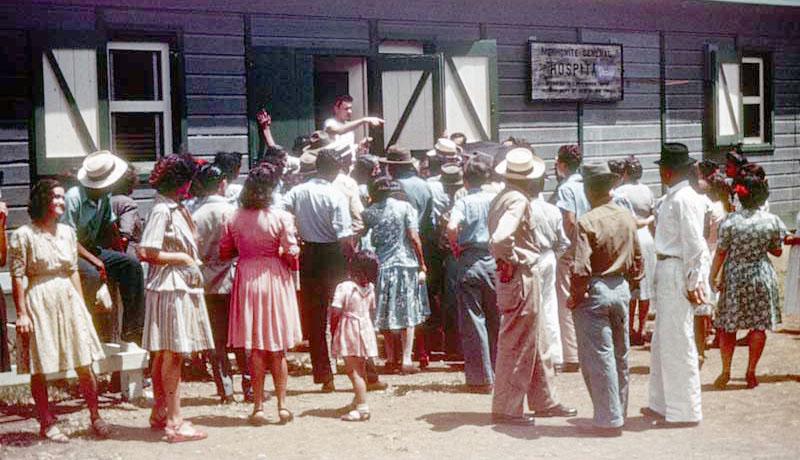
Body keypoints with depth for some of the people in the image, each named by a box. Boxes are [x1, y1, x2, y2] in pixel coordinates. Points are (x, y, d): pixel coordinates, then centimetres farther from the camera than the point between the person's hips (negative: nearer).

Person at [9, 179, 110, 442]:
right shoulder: (23, 236, -7)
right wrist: (22, 313, -12)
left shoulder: (68, 232, 9)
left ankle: (95, 418, 13)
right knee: (40, 369, 4)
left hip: (68, 299, 4)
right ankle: (47, 424, 16)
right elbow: (17, 277, -8)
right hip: (39, 302, -4)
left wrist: (82, 305, 11)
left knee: (85, 365, 2)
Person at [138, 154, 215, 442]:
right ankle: (174, 423, -4)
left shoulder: (176, 208, 15)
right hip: (169, 287, -9)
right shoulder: (162, 210, -13)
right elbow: (146, 253, -20)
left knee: (164, 354, 14)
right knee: (172, 354, -7)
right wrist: (182, 258, -13)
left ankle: (160, 414, 22)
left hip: (182, 286, 9)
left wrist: (190, 259, 8)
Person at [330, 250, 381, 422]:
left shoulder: (344, 287, -17)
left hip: (349, 331, -6)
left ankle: (362, 408, -9)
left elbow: (335, 313, -16)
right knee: (361, 369, 19)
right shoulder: (370, 288, 1)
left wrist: (333, 333, -3)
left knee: (353, 370, -4)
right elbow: (371, 310, 9)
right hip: (365, 328, 6)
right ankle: (359, 399, 32)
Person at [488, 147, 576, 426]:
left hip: (512, 275, 10)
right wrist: (512, 259, -17)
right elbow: (500, 238, -32)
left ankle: (544, 402, 28)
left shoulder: (500, 199, 12)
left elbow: (496, 238, 18)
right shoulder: (518, 200, -18)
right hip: (521, 277, -10)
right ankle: (506, 408, 6)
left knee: (532, 343, 18)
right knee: (516, 345, -1)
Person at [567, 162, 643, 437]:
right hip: (621, 289, 7)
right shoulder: (627, 218, 3)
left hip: (595, 291, -7)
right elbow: (637, 259, 11)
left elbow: (580, 269, -22)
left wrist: (575, 297, -9)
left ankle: (609, 420, 5)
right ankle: (620, 412, 28)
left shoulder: (587, 222, -18)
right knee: (620, 355, 17)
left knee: (598, 358, 1)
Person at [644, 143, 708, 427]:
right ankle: (661, 404, 29)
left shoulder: (684, 199, -16)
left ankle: (685, 412, 6)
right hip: (666, 271, 10)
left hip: (678, 274, -10)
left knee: (677, 343, -3)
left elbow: (693, 244, -18)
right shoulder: (672, 198, 13)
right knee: (661, 342, 17)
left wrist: (692, 284, -17)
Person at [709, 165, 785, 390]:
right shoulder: (772, 221, -7)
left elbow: (720, 253, -7)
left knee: (728, 326, 10)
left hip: (735, 278, -1)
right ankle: (751, 373, 15)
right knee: (759, 326, 11)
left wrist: (713, 276, 3)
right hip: (762, 278, 1)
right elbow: (777, 251, 4)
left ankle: (726, 372, 13)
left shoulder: (730, 221, -12)